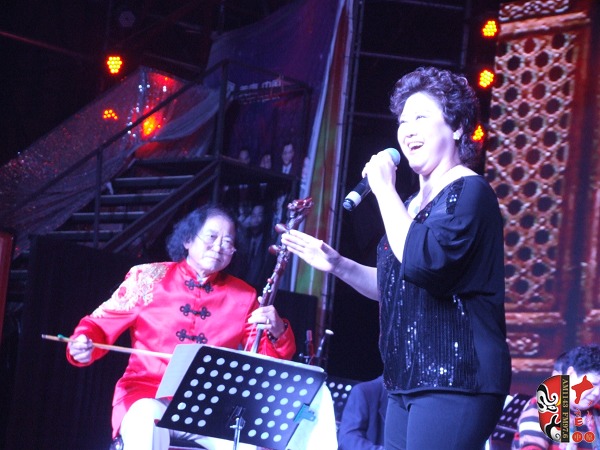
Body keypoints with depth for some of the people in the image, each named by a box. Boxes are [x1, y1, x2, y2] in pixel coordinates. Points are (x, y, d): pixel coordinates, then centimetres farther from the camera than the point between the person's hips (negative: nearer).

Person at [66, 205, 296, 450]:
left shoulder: (243, 297, 10)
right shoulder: (149, 278, 5)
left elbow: (267, 359, 8)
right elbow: (101, 324, 5)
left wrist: (276, 332, -13)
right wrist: (83, 346, -17)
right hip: (148, 395, -2)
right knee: (148, 420, -36)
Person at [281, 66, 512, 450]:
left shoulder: (468, 191, -9)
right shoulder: (415, 202, 18)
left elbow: (423, 263, -25)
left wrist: (384, 189, -16)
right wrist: (338, 265, 14)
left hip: (454, 379, -9)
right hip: (409, 380, 9)